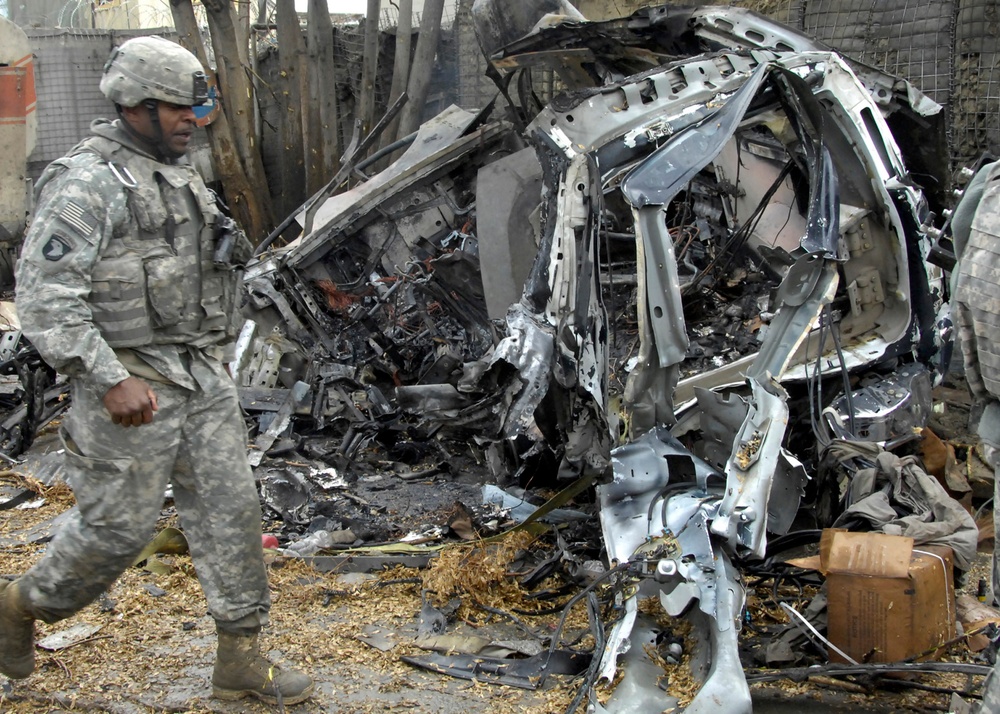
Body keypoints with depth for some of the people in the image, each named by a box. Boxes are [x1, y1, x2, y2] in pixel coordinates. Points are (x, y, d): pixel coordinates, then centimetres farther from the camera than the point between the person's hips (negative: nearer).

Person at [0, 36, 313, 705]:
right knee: (118, 527, 1)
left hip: (204, 377, 8)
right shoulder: (88, 184, -15)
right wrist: (109, 380, -24)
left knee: (230, 509, 6)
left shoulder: (180, 174, 13)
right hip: (132, 385, -8)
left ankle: (242, 657, 15)